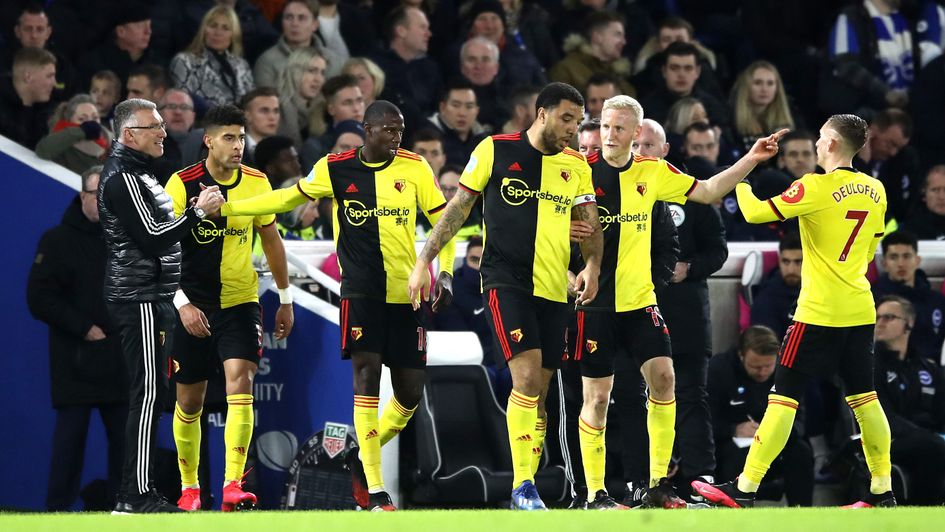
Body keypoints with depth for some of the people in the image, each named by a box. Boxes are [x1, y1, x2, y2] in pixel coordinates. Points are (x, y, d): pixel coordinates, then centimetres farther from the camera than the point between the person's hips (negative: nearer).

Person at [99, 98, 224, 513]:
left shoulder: (139, 174, 19)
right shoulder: (123, 178, -13)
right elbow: (153, 238, -19)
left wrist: (197, 211, 12)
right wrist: (198, 211, -13)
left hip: (152, 299, 11)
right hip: (140, 302, -11)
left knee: (151, 393, 11)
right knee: (147, 394, -11)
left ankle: (138, 492, 14)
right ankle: (136, 496, -11)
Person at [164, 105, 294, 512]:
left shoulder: (257, 183, 0)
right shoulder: (183, 184, -10)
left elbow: (271, 240, 13)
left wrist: (285, 299, 16)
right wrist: (181, 302, -20)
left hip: (240, 302, 1)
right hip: (193, 306, -1)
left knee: (240, 382, -18)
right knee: (189, 401, 6)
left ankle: (233, 486, -23)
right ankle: (189, 487, 24)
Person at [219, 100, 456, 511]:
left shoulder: (415, 168, 1)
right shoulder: (335, 169, 1)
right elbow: (289, 198, 15)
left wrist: (445, 273, -7)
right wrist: (224, 209, 16)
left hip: (407, 292, 2)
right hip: (361, 289, -2)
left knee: (410, 392, 2)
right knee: (367, 373, -15)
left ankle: (362, 457, 29)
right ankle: (375, 493, -12)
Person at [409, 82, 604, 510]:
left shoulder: (576, 165, 9)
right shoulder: (494, 150, -2)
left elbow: (590, 223, 12)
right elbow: (458, 207, 4)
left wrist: (592, 265, -8)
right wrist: (424, 261, 1)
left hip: (553, 290, 5)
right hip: (505, 281, -5)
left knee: (537, 393, 7)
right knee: (526, 378, -20)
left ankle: (524, 488, 14)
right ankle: (524, 487, -18)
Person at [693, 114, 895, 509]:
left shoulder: (817, 188, -14)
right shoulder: (875, 191, 7)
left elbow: (755, 213, -13)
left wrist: (741, 180, 6)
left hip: (819, 312, -7)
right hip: (861, 311, 7)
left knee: (784, 396, -5)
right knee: (864, 397, 13)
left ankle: (745, 488, -5)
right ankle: (882, 490, 13)